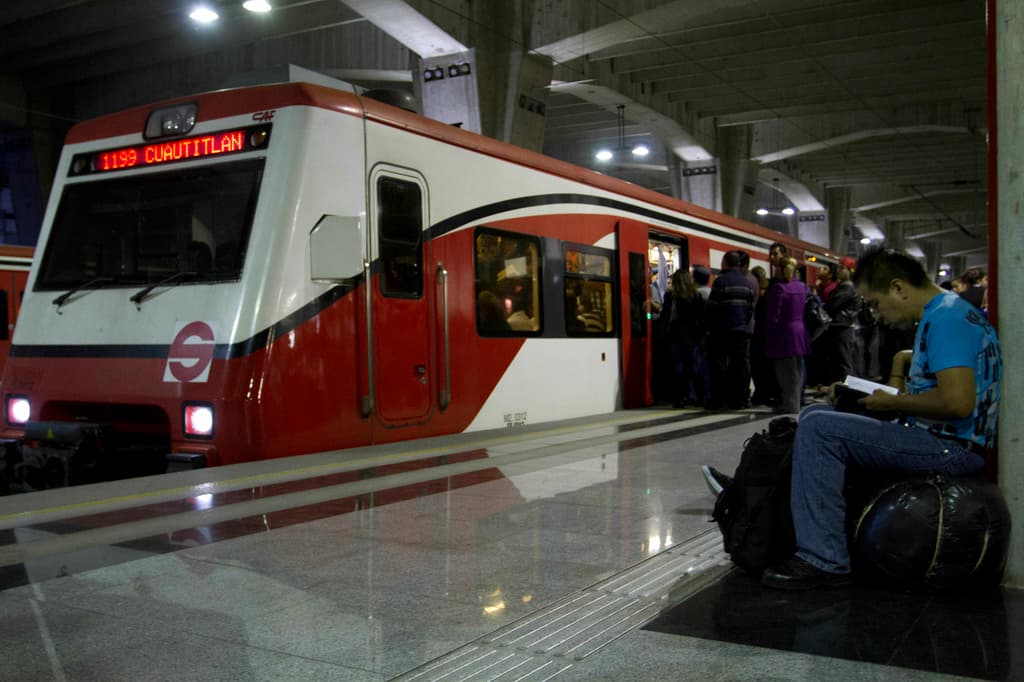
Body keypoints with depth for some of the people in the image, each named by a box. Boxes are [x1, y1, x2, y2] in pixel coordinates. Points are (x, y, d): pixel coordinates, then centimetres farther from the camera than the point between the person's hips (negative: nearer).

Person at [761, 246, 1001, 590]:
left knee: (818, 427, -22)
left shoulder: (944, 319, -18)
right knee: (816, 415, 15)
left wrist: (894, 403, -13)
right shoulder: (949, 310, 16)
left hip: (951, 448, -11)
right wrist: (900, 370, 18)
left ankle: (824, 561, -22)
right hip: (947, 442, 11)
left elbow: (958, 402, -29)